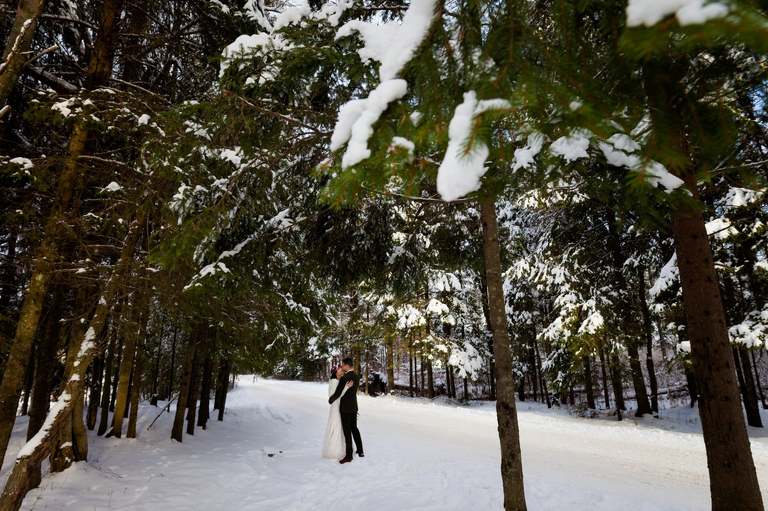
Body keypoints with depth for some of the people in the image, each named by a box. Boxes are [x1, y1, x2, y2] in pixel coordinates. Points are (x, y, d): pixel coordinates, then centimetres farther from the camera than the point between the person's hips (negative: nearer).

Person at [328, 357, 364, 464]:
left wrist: (330, 400, -5)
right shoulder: (356, 377, 5)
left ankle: (348, 456, 5)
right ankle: (360, 451, 25)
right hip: (354, 407, 8)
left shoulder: (344, 378, -22)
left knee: (347, 432, -1)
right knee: (354, 428, 19)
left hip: (345, 408, -8)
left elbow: (337, 394, -21)